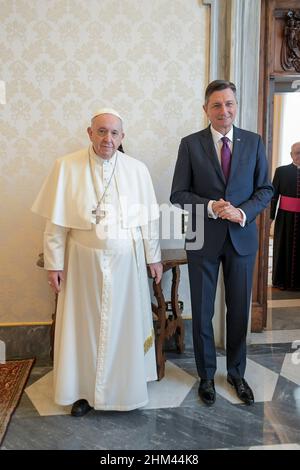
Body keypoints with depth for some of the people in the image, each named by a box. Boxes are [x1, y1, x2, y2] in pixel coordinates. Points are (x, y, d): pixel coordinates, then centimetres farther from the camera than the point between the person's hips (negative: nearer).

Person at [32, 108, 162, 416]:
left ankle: (127, 386, 34)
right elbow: (56, 221, -3)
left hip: (127, 261, 1)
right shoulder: (66, 167, -5)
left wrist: (153, 258, 6)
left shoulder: (137, 169, -2)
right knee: (84, 324, 10)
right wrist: (54, 263, -3)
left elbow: (149, 218, 4)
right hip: (84, 262, -1)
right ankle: (84, 389, 30)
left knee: (126, 323, 12)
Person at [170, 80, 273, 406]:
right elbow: (178, 194, -3)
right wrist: (210, 206, -18)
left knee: (239, 309, 12)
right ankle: (206, 375, 31)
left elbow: (265, 189, 5)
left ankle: (236, 373, 34)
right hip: (204, 238, -1)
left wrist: (243, 212, -13)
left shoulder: (253, 142, 3)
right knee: (202, 311, 10)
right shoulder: (190, 144, -2)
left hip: (242, 237, 2)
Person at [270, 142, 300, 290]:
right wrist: (270, 216, -6)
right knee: (283, 248, 7)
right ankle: (282, 280, 20)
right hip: (286, 217, -2)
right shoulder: (281, 171, 1)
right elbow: (274, 195, -1)